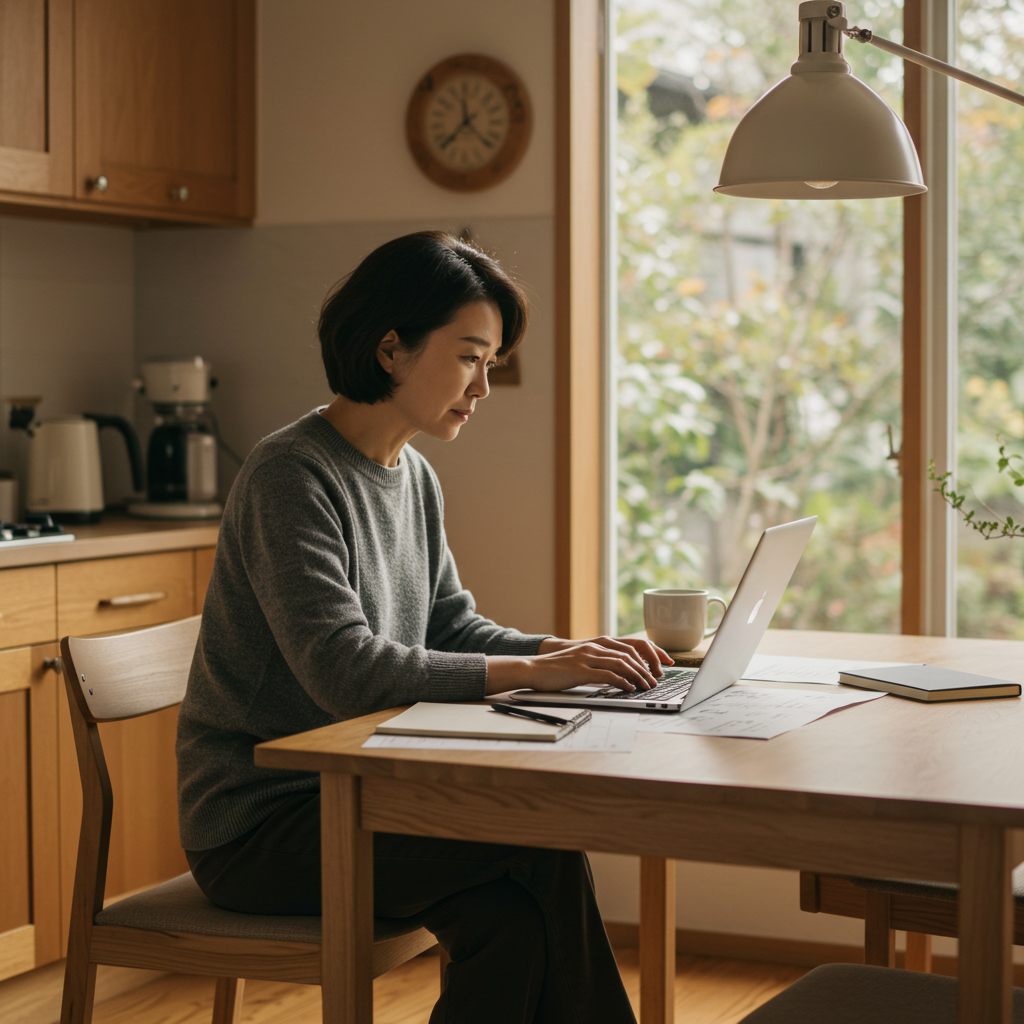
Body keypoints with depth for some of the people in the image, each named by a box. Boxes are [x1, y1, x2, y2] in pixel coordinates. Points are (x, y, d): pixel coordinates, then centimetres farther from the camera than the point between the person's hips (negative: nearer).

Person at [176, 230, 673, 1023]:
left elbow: (451, 628, 13)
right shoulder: (290, 475, -17)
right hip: (259, 824, -7)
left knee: (514, 918, -19)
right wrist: (531, 673, -28)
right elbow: (342, 669, -28)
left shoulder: (415, 479, 10)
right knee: (542, 847, -20)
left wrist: (572, 652, -6)